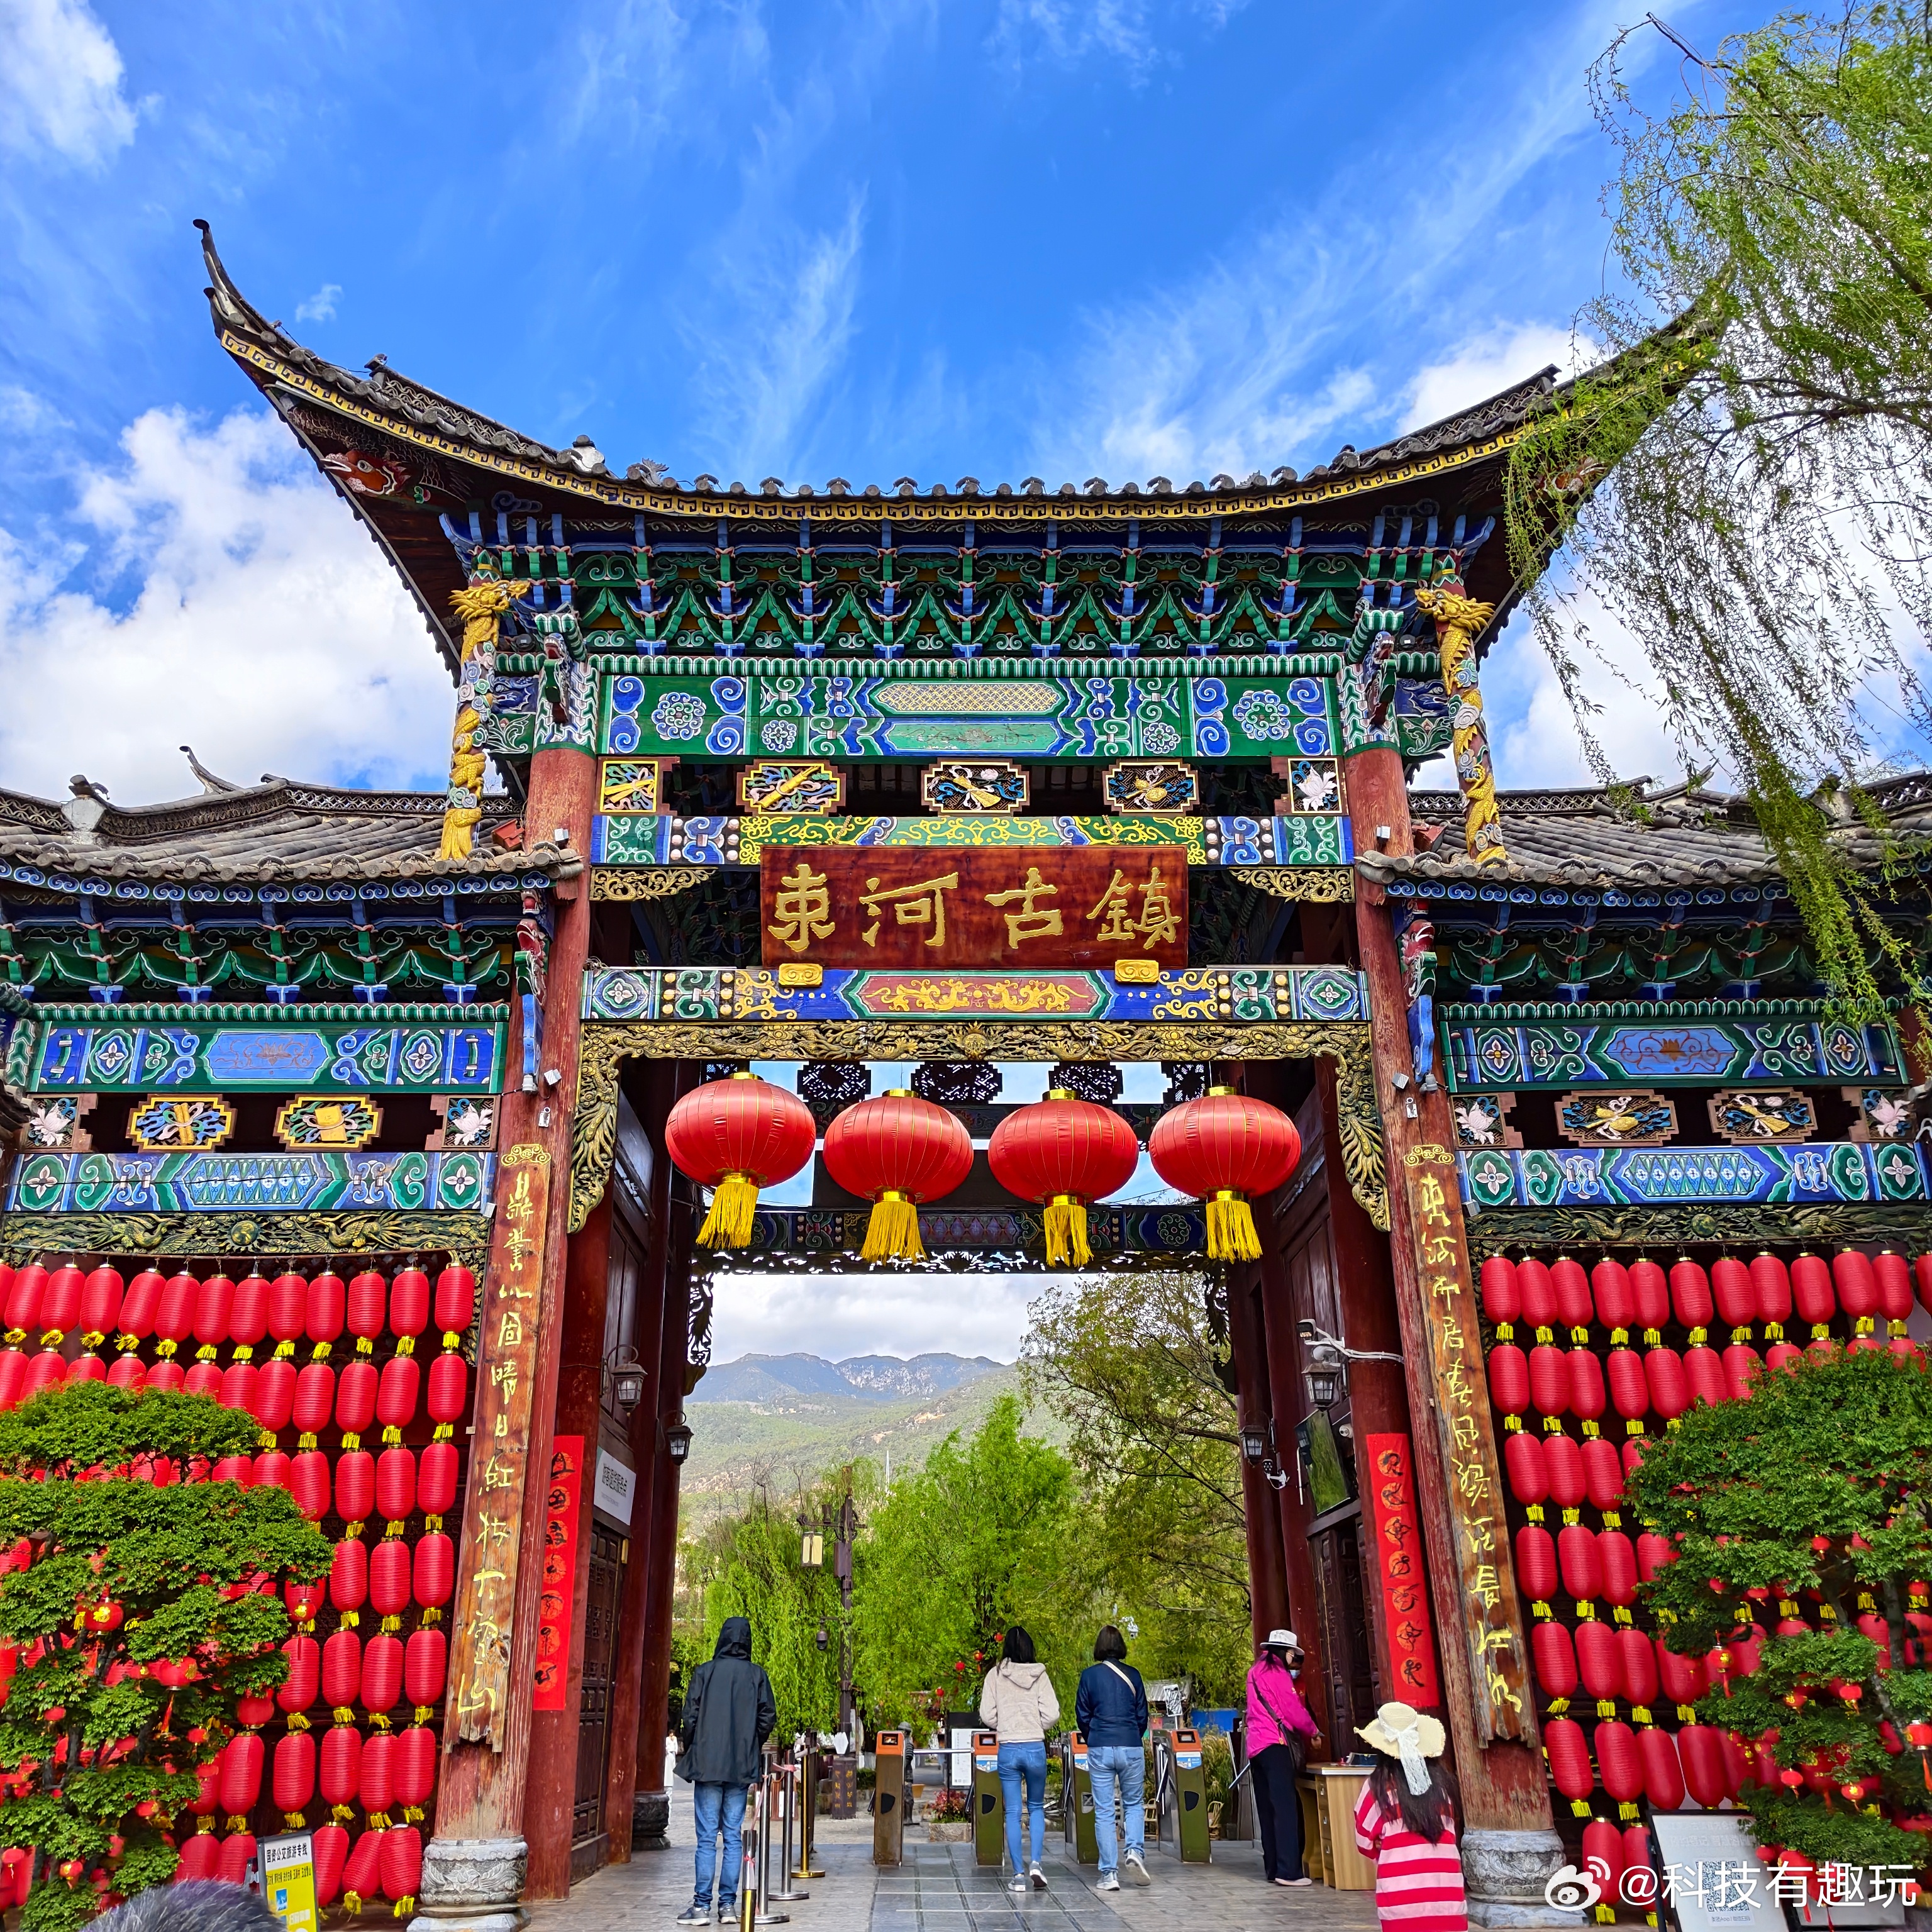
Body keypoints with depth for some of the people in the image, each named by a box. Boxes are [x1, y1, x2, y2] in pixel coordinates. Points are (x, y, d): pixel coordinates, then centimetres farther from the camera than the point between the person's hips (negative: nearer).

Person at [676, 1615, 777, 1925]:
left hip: (707, 1763, -2)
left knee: (707, 1838, 3)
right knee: (734, 1836, 9)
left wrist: (687, 1748, 12)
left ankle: (702, 1906, 3)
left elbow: (691, 1716, -6)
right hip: (742, 1768, 2)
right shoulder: (757, 1675, 0)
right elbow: (768, 1718, 0)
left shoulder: (704, 1672, -5)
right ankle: (728, 1904, 10)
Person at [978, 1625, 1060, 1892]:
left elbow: (986, 1715, -4)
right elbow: (1052, 1714, -6)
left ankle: (1018, 1875, 10)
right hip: (1036, 1748, 1)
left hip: (1008, 1750, -1)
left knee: (1012, 1813, 9)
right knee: (1037, 1807, 19)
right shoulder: (1040, 1675, -2)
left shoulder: (995, 1675, -2)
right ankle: (1035, 1863, 4)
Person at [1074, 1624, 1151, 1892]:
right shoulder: (1132, 1675, 4)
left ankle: (1109, 1874, 2)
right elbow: (1143, 1715, 9)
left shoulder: (1089, 1675, 1)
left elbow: (1082, 1715, 5)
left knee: (1103, 1812, 5)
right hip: (1131, 1747, 1)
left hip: (1100, 1749, -1)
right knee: (1134, 1804, 18)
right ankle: (1135, 1851, -4)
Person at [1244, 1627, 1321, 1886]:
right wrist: (1313, 1732, 8)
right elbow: (1293, 1710, -8)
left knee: (1267, 1809, 8)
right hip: (1276, 1744, -9)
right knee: (1286, 1807, -10)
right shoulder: (1277, 1672, -6)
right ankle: (1288, 1871, -15)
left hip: (1256, 1746, 9)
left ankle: (1273, 1869, 8)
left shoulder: (1256, 1672, 22)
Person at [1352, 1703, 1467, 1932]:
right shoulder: (1442, 1781, 3)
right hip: (1446, 1887, 3)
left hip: (1401, 1890, -3)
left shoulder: (1378, 1786, -6)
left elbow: (1365, 1842, 3)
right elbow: (1450, 1832, 14)